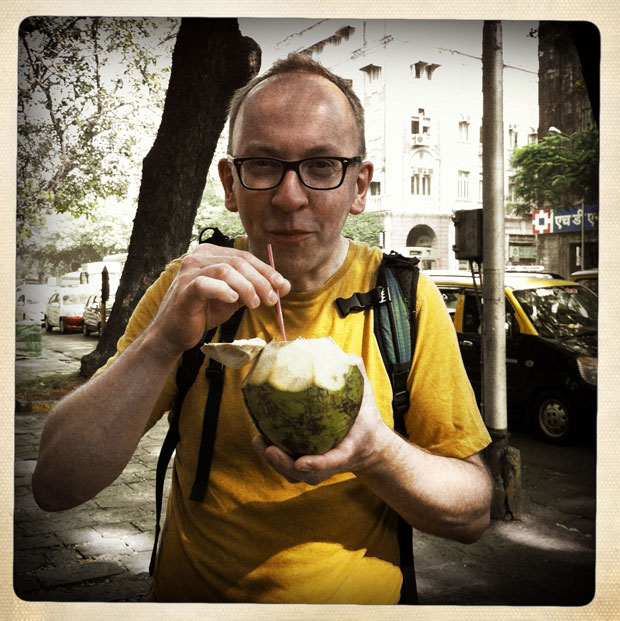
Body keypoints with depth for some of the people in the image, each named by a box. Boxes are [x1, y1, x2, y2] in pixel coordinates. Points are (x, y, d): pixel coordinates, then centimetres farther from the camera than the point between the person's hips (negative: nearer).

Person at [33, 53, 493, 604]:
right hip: (189, 593, 1)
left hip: (357, 599, 0)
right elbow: (54, 486, -11)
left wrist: (374, 450, -23)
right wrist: (162, 344, -26)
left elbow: (474, 511, -4)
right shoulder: (192, 288, -5)